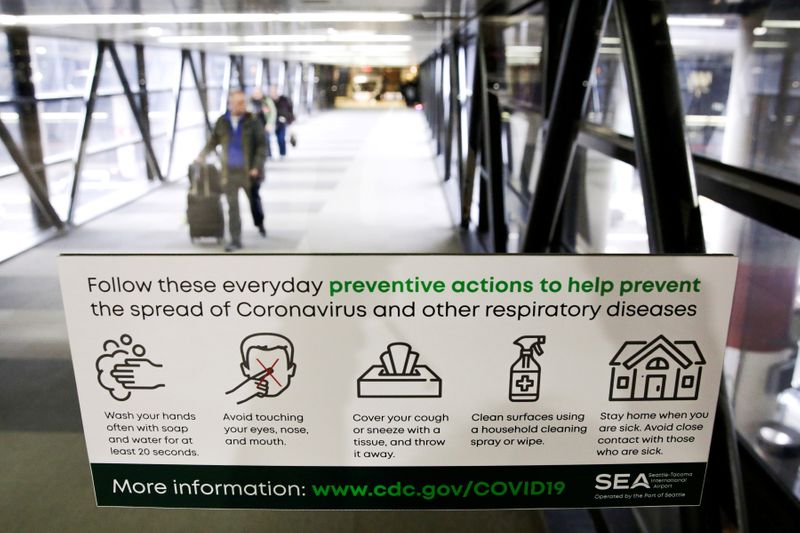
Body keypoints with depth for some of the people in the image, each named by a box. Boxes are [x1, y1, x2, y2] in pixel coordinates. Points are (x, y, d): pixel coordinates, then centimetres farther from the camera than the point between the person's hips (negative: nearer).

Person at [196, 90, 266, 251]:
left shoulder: (253, 122, -6)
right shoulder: (221, 122, 3)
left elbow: (262, 146, -8)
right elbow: (213, 140, 19)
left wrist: (257, 167, -16)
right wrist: (202, 155, 10)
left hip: (248, 171, -2)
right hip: (229, 171, 2)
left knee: (254, 201, 13)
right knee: (232, 206, 3)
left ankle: (260, 225, 40)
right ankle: (235, 240, 9)